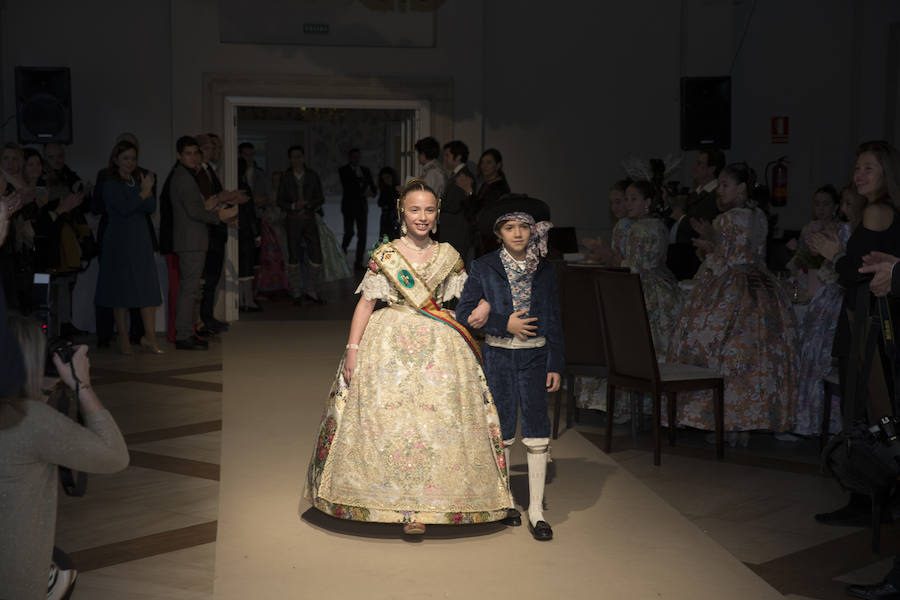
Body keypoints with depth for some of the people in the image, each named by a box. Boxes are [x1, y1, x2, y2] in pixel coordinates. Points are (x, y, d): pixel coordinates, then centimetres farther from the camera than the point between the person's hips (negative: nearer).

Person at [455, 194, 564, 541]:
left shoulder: (544, 270, 4)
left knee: (536, 426, -4)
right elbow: (464, 312, -3)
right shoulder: (483, 269, -1)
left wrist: (555, 364, 2)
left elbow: (553, 320, 6)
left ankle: (536, 508, 2)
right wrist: (505, 324, -12)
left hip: (534, 356, 1)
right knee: (502, 427, 6)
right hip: (498, 355, -1)